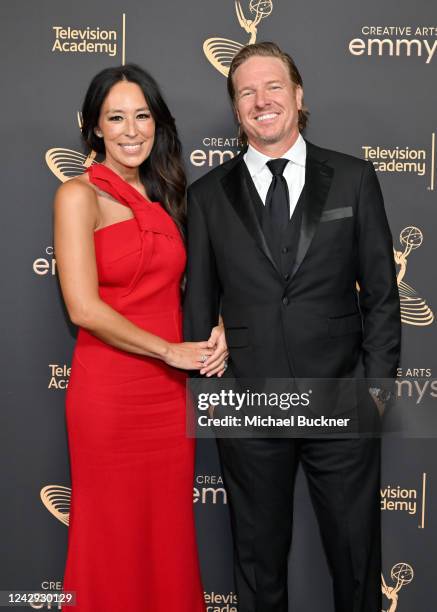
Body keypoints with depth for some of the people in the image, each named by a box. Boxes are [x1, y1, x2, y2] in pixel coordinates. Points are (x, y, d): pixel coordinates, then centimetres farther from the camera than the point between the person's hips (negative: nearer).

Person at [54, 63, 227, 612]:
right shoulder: (79, 195, -6)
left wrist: (216, 328, 0)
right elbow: (84, 308, -14)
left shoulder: (163, 196, 12)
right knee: (115, 540, 9)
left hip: (171, 392, 5)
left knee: (169, 535, 14)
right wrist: (171, 350, -10)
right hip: (108, 392, -5)